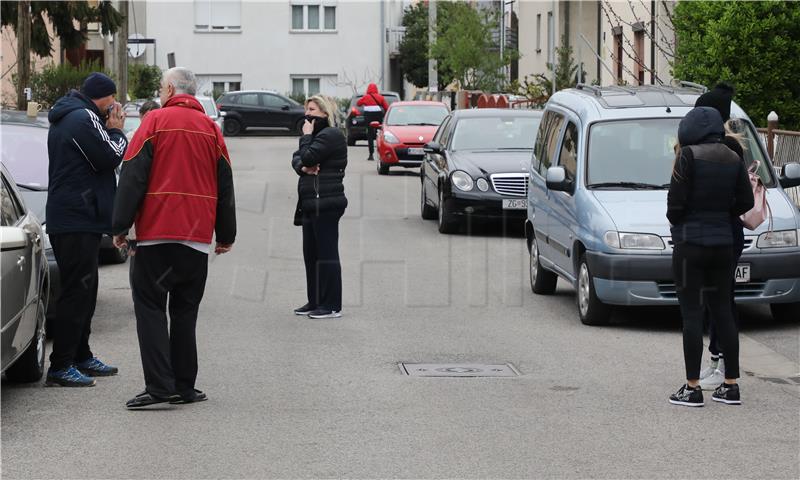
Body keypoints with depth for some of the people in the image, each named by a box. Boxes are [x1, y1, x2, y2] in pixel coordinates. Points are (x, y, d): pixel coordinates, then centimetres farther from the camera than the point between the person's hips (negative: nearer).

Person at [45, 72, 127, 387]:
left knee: (84, 289, 17)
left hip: (65, 217, 11)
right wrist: (116, 130, -1)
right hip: (79, 219, -11)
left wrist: (111, 131, 9)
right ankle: (61, 366, -9)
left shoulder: (64, 119, 20)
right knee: (77, 291, -9)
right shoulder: (84, 118, -14)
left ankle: (81, 356, 25)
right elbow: (110, 158, -16)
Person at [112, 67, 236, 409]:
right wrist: (226, 236, 20)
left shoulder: (156, 121, -2)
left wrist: (120, 226, -4)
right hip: (198, 236, 4)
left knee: (150, 306, 0)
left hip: (156, 233, -4)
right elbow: (225, 186, 14)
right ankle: (184, 387, 9)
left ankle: (159, 385, -11)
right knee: (185, 311, 11)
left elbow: (132, 177, -7)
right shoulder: (210, 128, 11)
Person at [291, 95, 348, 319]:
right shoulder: (317, 134, 20)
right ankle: (315, 301, 20)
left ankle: (332, 306, -3)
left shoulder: (331, 135, -12)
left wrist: (306, 136, -5)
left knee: (327, 254, -7)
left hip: (325, 204, -10)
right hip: (312, 204, 10)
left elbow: (307, 157, -20)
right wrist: (303, 167, -8)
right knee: (311, 254, 13)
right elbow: (296, 159, 13)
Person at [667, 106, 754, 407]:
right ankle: (731, 386, 12)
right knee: (723, 312, 11)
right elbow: (746, 201, 8)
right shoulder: (733, 160, 6)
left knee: (691, 315, -2)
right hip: (724, 242, 6)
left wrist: (676, 221, 6)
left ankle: (692, 388, -2)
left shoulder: (689, 156, -12)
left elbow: (676, 201, -14)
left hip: (691, 244, -6)